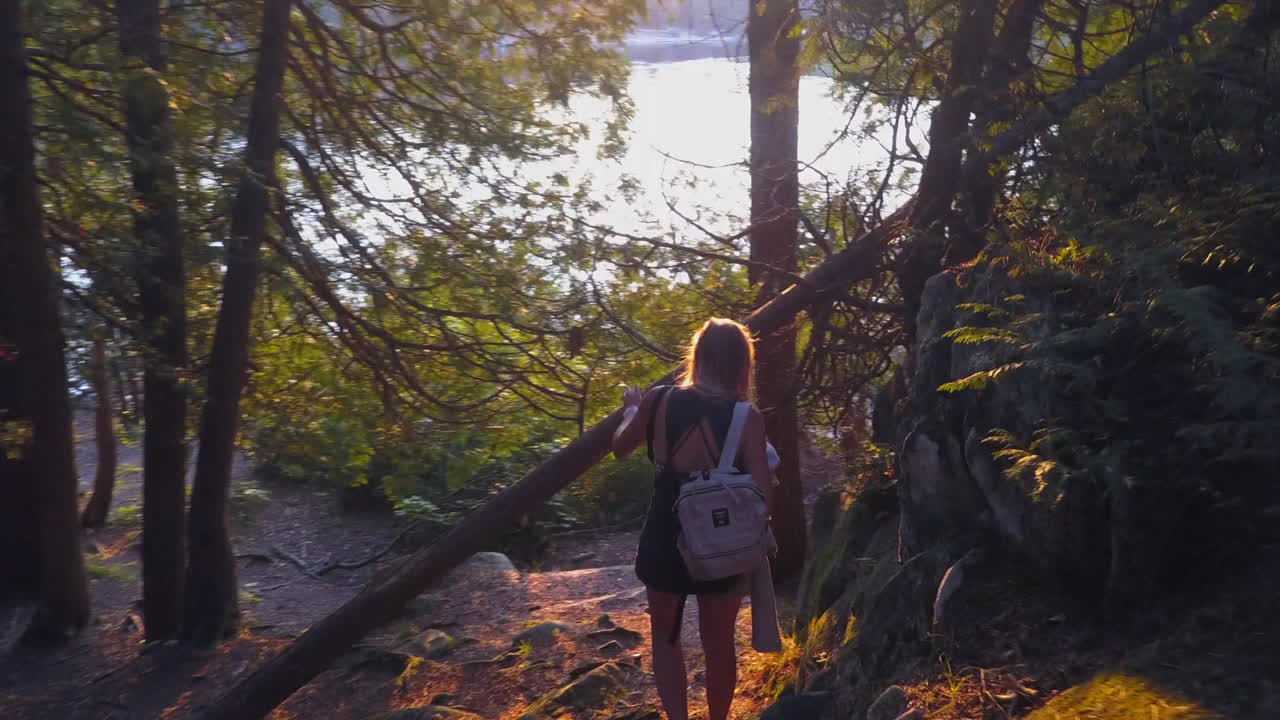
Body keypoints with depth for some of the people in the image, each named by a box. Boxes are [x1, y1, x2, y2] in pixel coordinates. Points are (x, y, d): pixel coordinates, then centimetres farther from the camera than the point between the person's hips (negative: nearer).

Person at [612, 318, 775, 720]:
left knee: (665, 636, 22)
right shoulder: (747, 417, -12)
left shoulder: (659, 401, -6)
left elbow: (620, 446, 13)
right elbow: (763, 497, -15)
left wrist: (631, 408, 31)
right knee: (718, 644, 18)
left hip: (664, 543, 1)